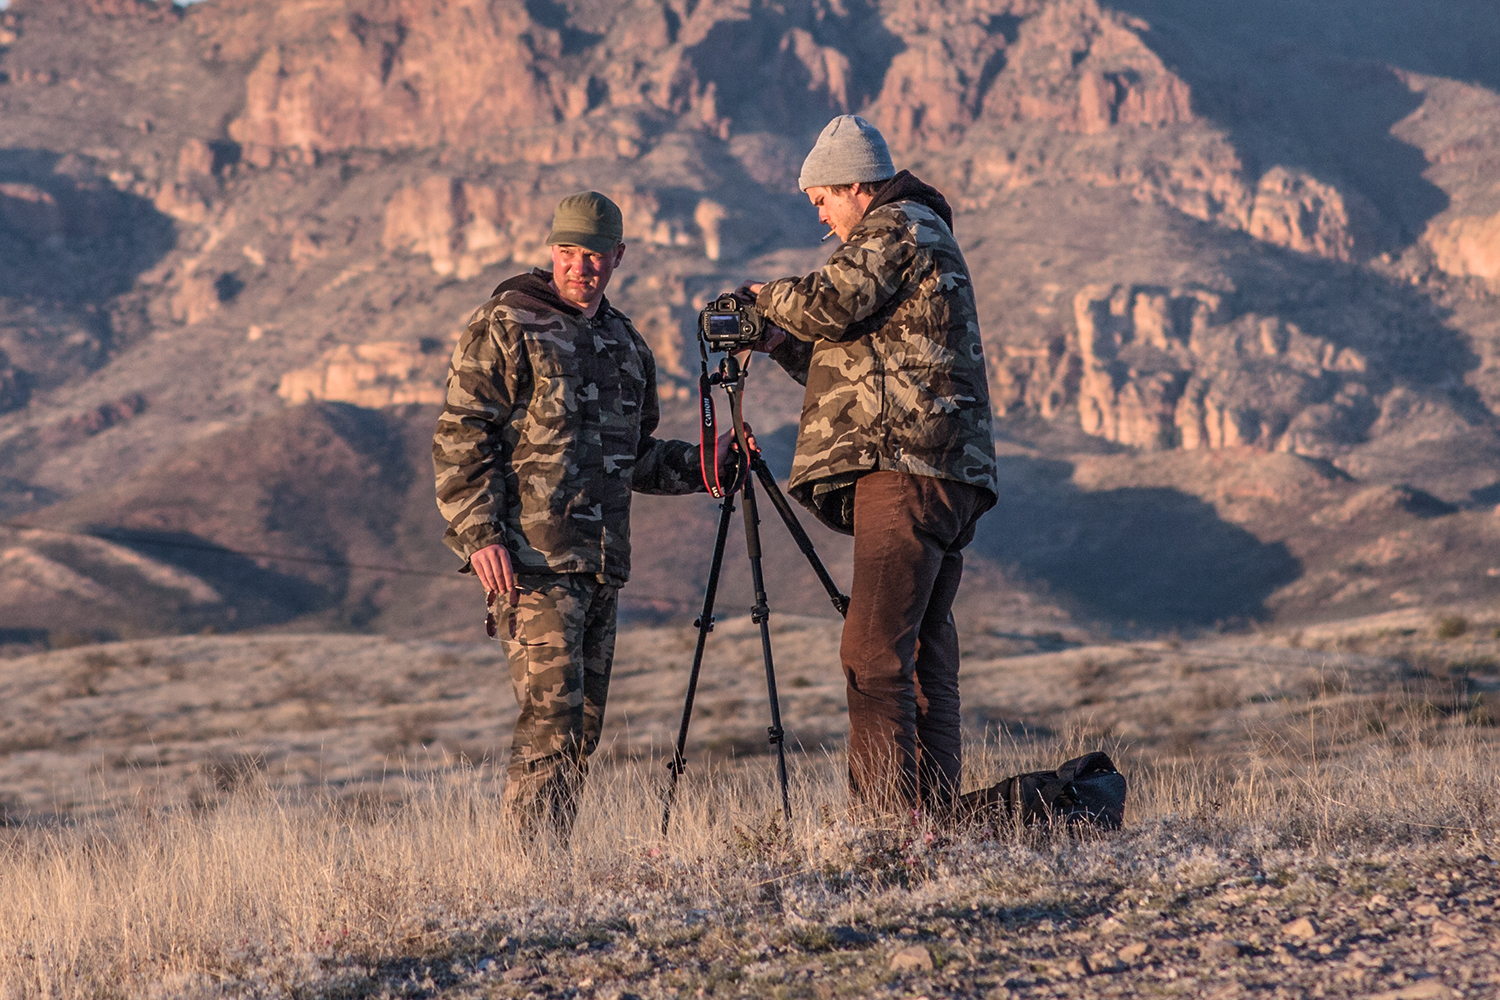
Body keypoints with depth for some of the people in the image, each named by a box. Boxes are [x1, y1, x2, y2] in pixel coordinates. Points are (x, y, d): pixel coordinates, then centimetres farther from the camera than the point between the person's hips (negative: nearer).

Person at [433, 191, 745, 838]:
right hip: (532, 560, -7)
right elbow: (460, 438, -7)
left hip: (602, 563, 7)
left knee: (584, 724, 8)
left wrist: (704, 465, 10)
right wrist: (479, 534, -16)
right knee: (551, 713, -15)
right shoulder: (505, 329, -3)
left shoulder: (625, 343, 18)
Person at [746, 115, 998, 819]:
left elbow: (832, 303, -17)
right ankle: (934, 818, 6)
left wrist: (770, 295, 3)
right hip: (951, 477, 10)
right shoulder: (927, 238, 28)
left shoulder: (895, 229, -2)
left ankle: (887, 820, -20)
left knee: (875, 653, -14)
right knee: (926, 657, 7)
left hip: (906, 468, -10)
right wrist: (779, 341, 18)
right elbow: (852, 367, 29)